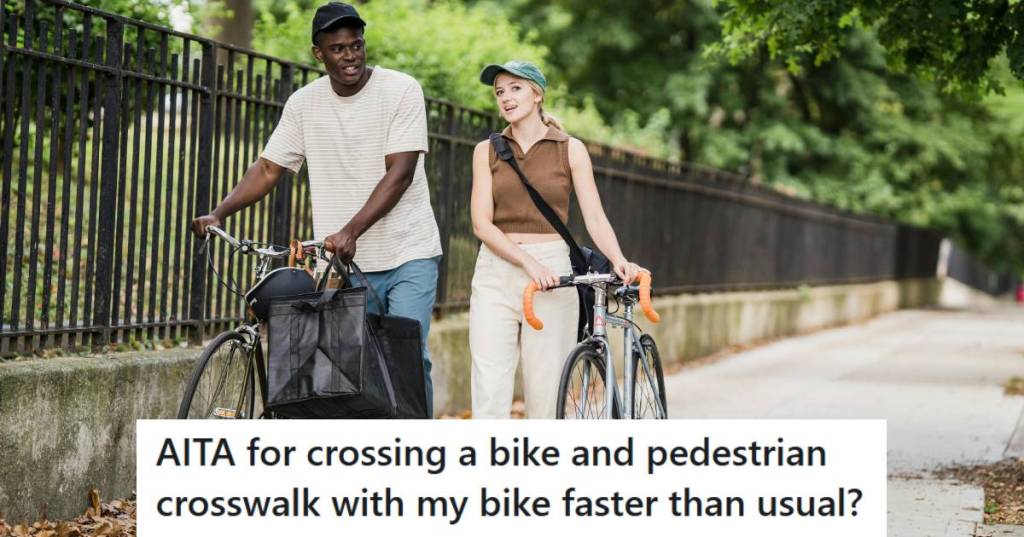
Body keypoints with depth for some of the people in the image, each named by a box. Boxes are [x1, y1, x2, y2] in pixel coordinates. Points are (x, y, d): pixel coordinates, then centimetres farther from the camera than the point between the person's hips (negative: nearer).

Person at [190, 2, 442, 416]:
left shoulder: (400, 90, -8)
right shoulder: (305, 103, 5)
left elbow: (399, 173, -16)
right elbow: (268, 168, 7)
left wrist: (350, 231, -27)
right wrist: (218, 214, -9)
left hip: (408, 254, -3)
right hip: (345, 262, 3)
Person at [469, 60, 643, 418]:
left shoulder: (570, 150, 5)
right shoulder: (487, 151, 8)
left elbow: (595, 218, -1)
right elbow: (482, 223, -1)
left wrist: (619, 261, -20)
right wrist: (528, 262, -16)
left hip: (552, 270, -1)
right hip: (496, 270, 1)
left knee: (545, 389, -3)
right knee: (489, 391, -8)